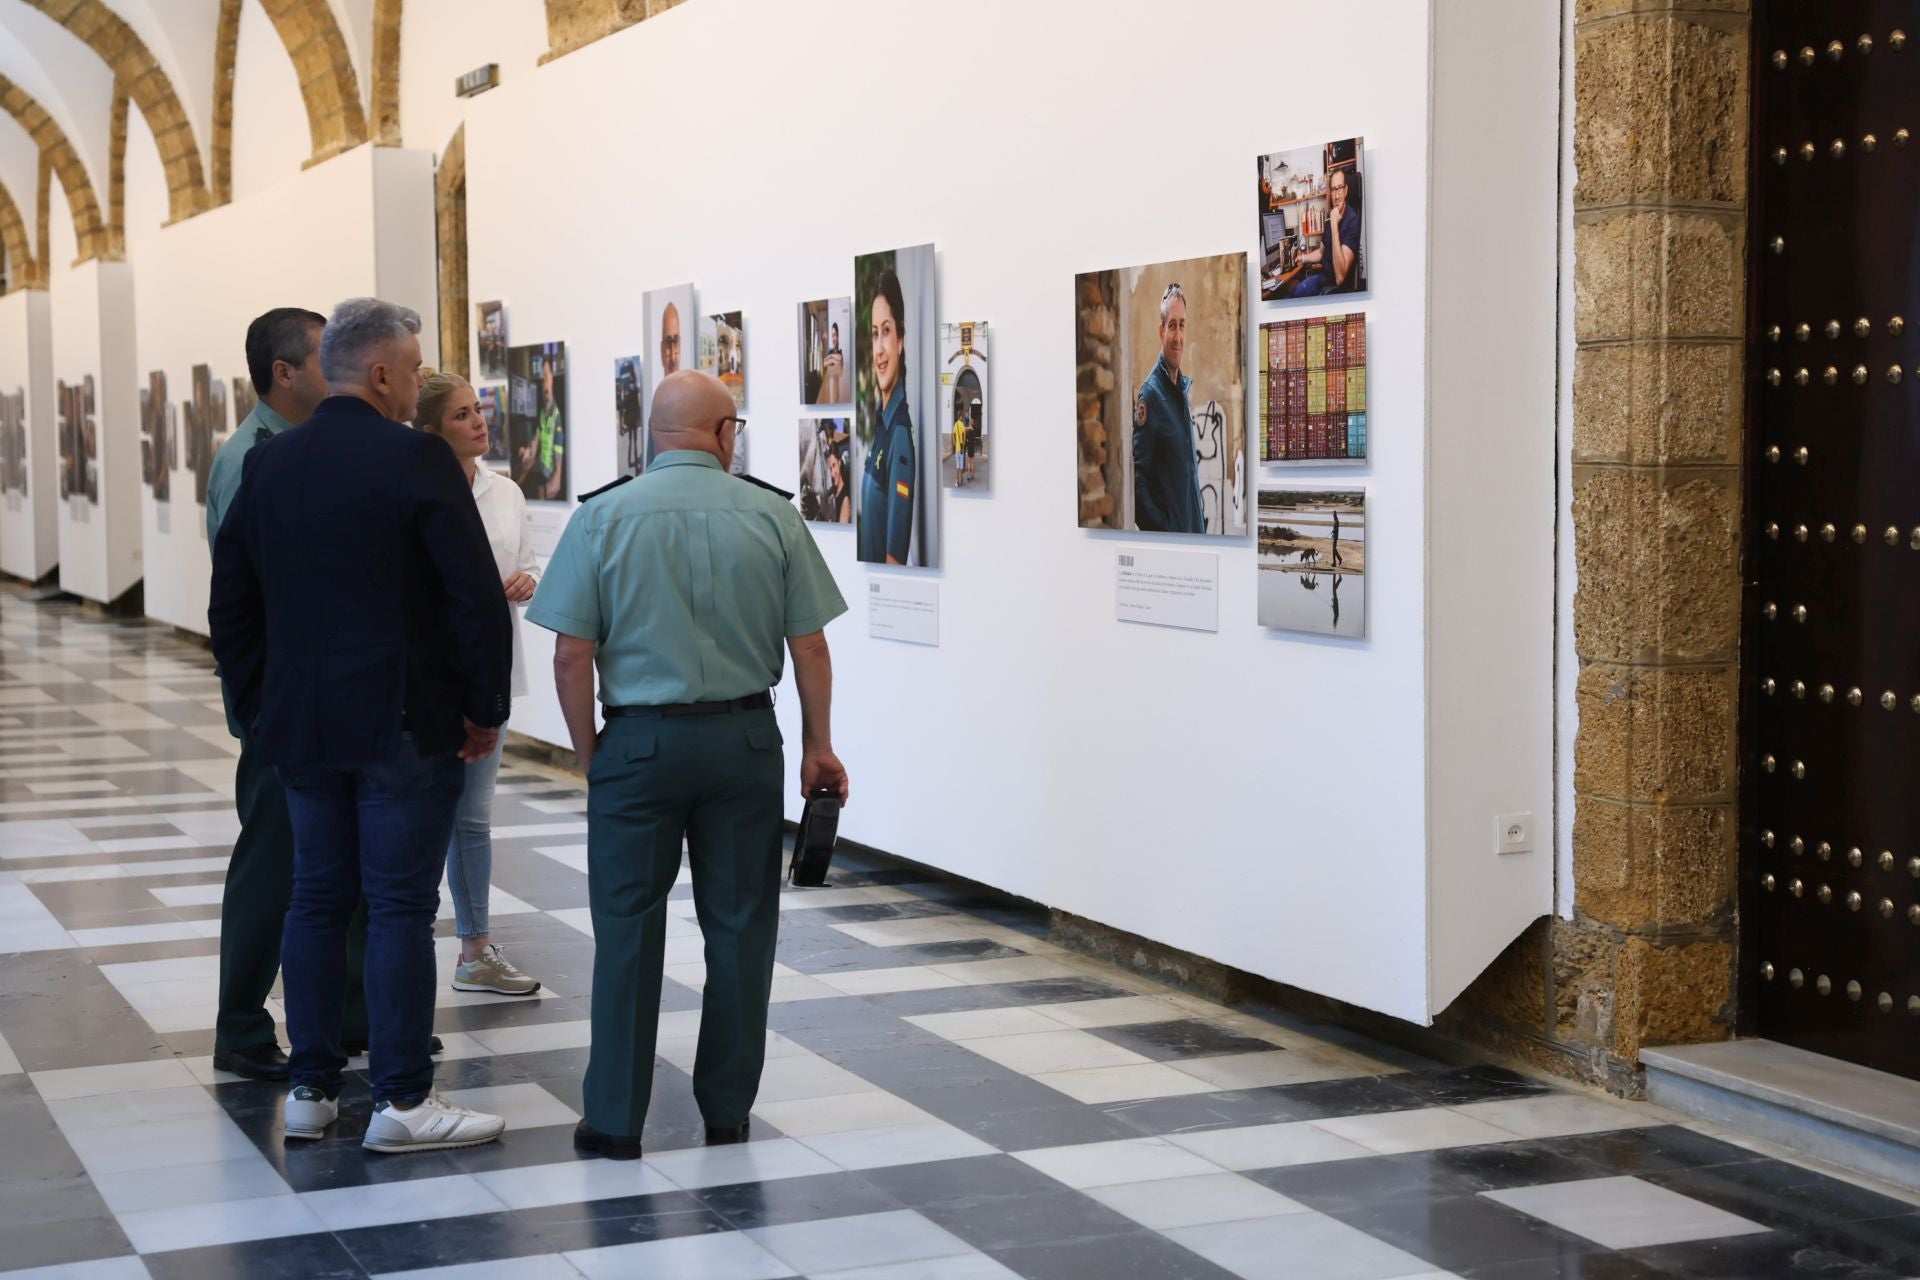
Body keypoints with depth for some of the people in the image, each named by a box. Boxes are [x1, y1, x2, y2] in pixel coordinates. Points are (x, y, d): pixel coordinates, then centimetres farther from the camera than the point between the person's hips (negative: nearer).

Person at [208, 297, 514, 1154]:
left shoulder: (268, 465, 7)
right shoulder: (416, 459, -12)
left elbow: (230, 602, 12)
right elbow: (477, 595, -14)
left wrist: (258, 707, 19)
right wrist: (485, 709, -4)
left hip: (301, 725, 6)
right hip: (405, 723, -6)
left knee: (316, 899, 12)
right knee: (401, 907, -1)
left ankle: (310, 1090, 17)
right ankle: (402, 1101, 3)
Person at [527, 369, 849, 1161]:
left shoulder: (602, 518, -5)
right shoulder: (771, 515, -2)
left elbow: (571, 657, -7)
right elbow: (809, 648, -1)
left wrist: (589, 755, 5)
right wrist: (818, 746, 12)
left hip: (640, 740, -1)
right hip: (746, 739, 1)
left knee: (627, 930, 7)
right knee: (739, 926, 10)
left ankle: (615, 1120, 10)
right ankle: (727, 1112, 18)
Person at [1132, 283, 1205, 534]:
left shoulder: (1184, 388, 12)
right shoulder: (1150, 394, -14)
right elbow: (1137, 479, -19)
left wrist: (1201, 521, 15)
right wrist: (1162, 529, -21)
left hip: (1194, 530, 8)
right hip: (1165, 535, -8)